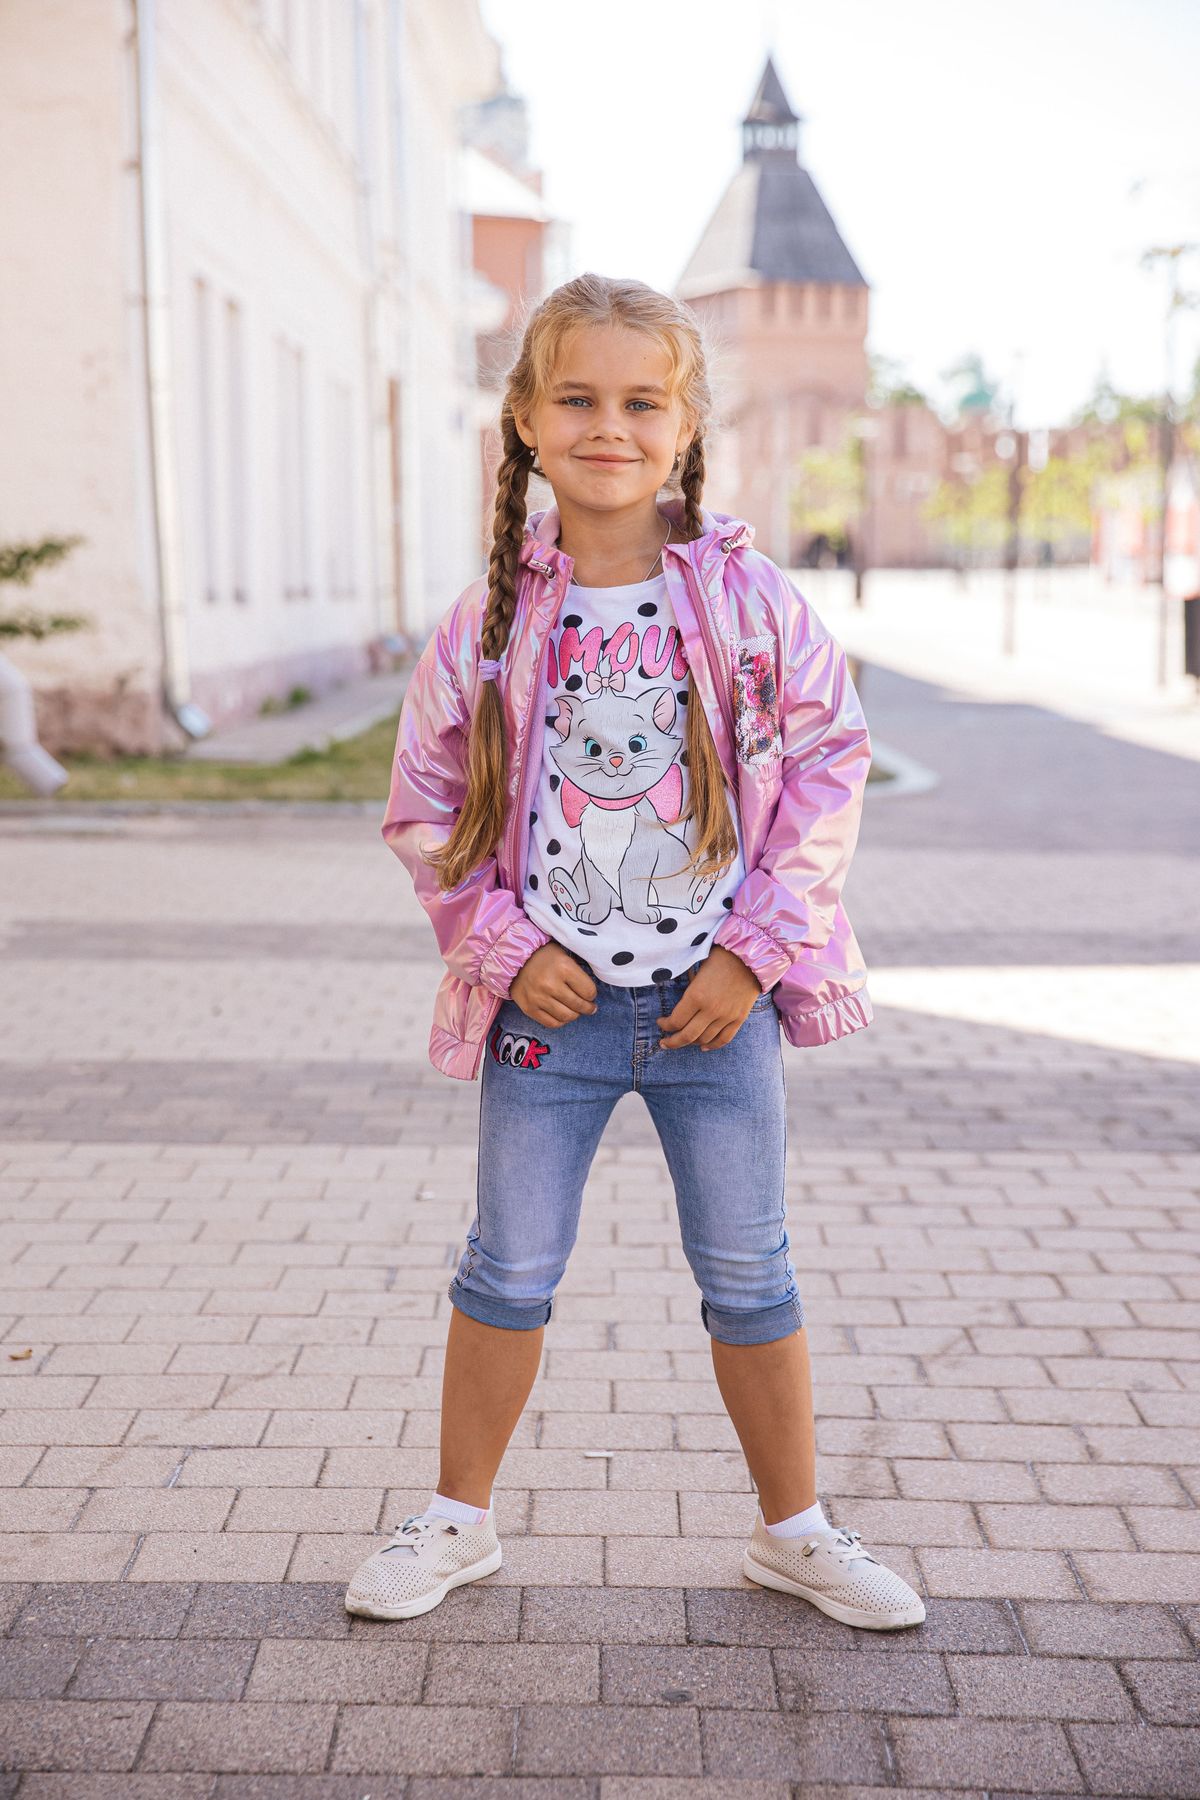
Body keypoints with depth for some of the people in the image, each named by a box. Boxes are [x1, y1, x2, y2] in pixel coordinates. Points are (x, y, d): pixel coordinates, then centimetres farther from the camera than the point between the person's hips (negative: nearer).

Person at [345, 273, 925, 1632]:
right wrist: (504, 946, -8)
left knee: (749, 1274, 12)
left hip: (717, 1003, 0)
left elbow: (828, 764, -1)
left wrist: (756, 948, -8)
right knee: (509, 1271, 12)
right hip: (550, 1006, 1)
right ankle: (459, 1519, 32)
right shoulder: (489, 623, -4)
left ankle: (793, 1529, 31)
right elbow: (425, 807, 3)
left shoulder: (751, 602, -5)